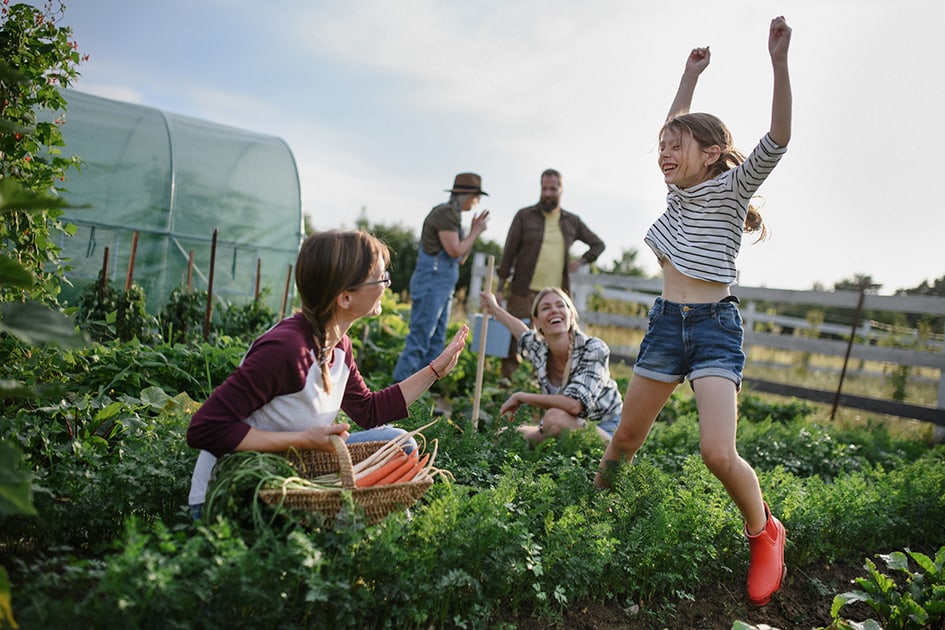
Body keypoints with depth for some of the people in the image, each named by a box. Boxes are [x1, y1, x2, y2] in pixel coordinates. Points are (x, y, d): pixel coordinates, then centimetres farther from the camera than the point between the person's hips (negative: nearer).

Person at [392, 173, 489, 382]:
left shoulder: (454, 216, 16)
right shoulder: (445, 213, -11)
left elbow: (461, 259, 17)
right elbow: (455, 251, -18)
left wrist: (474, 231, 10)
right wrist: (476, 232, -4)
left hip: (444, 286, 10)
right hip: (432, 281, -10)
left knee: (435, 343, 11)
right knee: (419, 339, -9)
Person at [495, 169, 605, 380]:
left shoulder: (572, 221, 12)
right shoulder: (524, 216, 4)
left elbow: (598, 244, 24)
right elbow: (509, 251, 2)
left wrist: (581, 261, 7)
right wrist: (501, 287, -3)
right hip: (523, 292, -2)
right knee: (514, 339, -5)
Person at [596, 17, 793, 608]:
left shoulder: (732, 187, -4)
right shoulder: (680, 188, 11)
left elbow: (776, 142, -20)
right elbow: (677, 127, 26)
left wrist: (780, 62, -28)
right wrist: (691, 74, 24)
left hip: (715, 325, -5)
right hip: (666, 322, 6)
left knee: (719, 453, -17)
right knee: (626, 436, 9)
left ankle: (764, 534, 9)